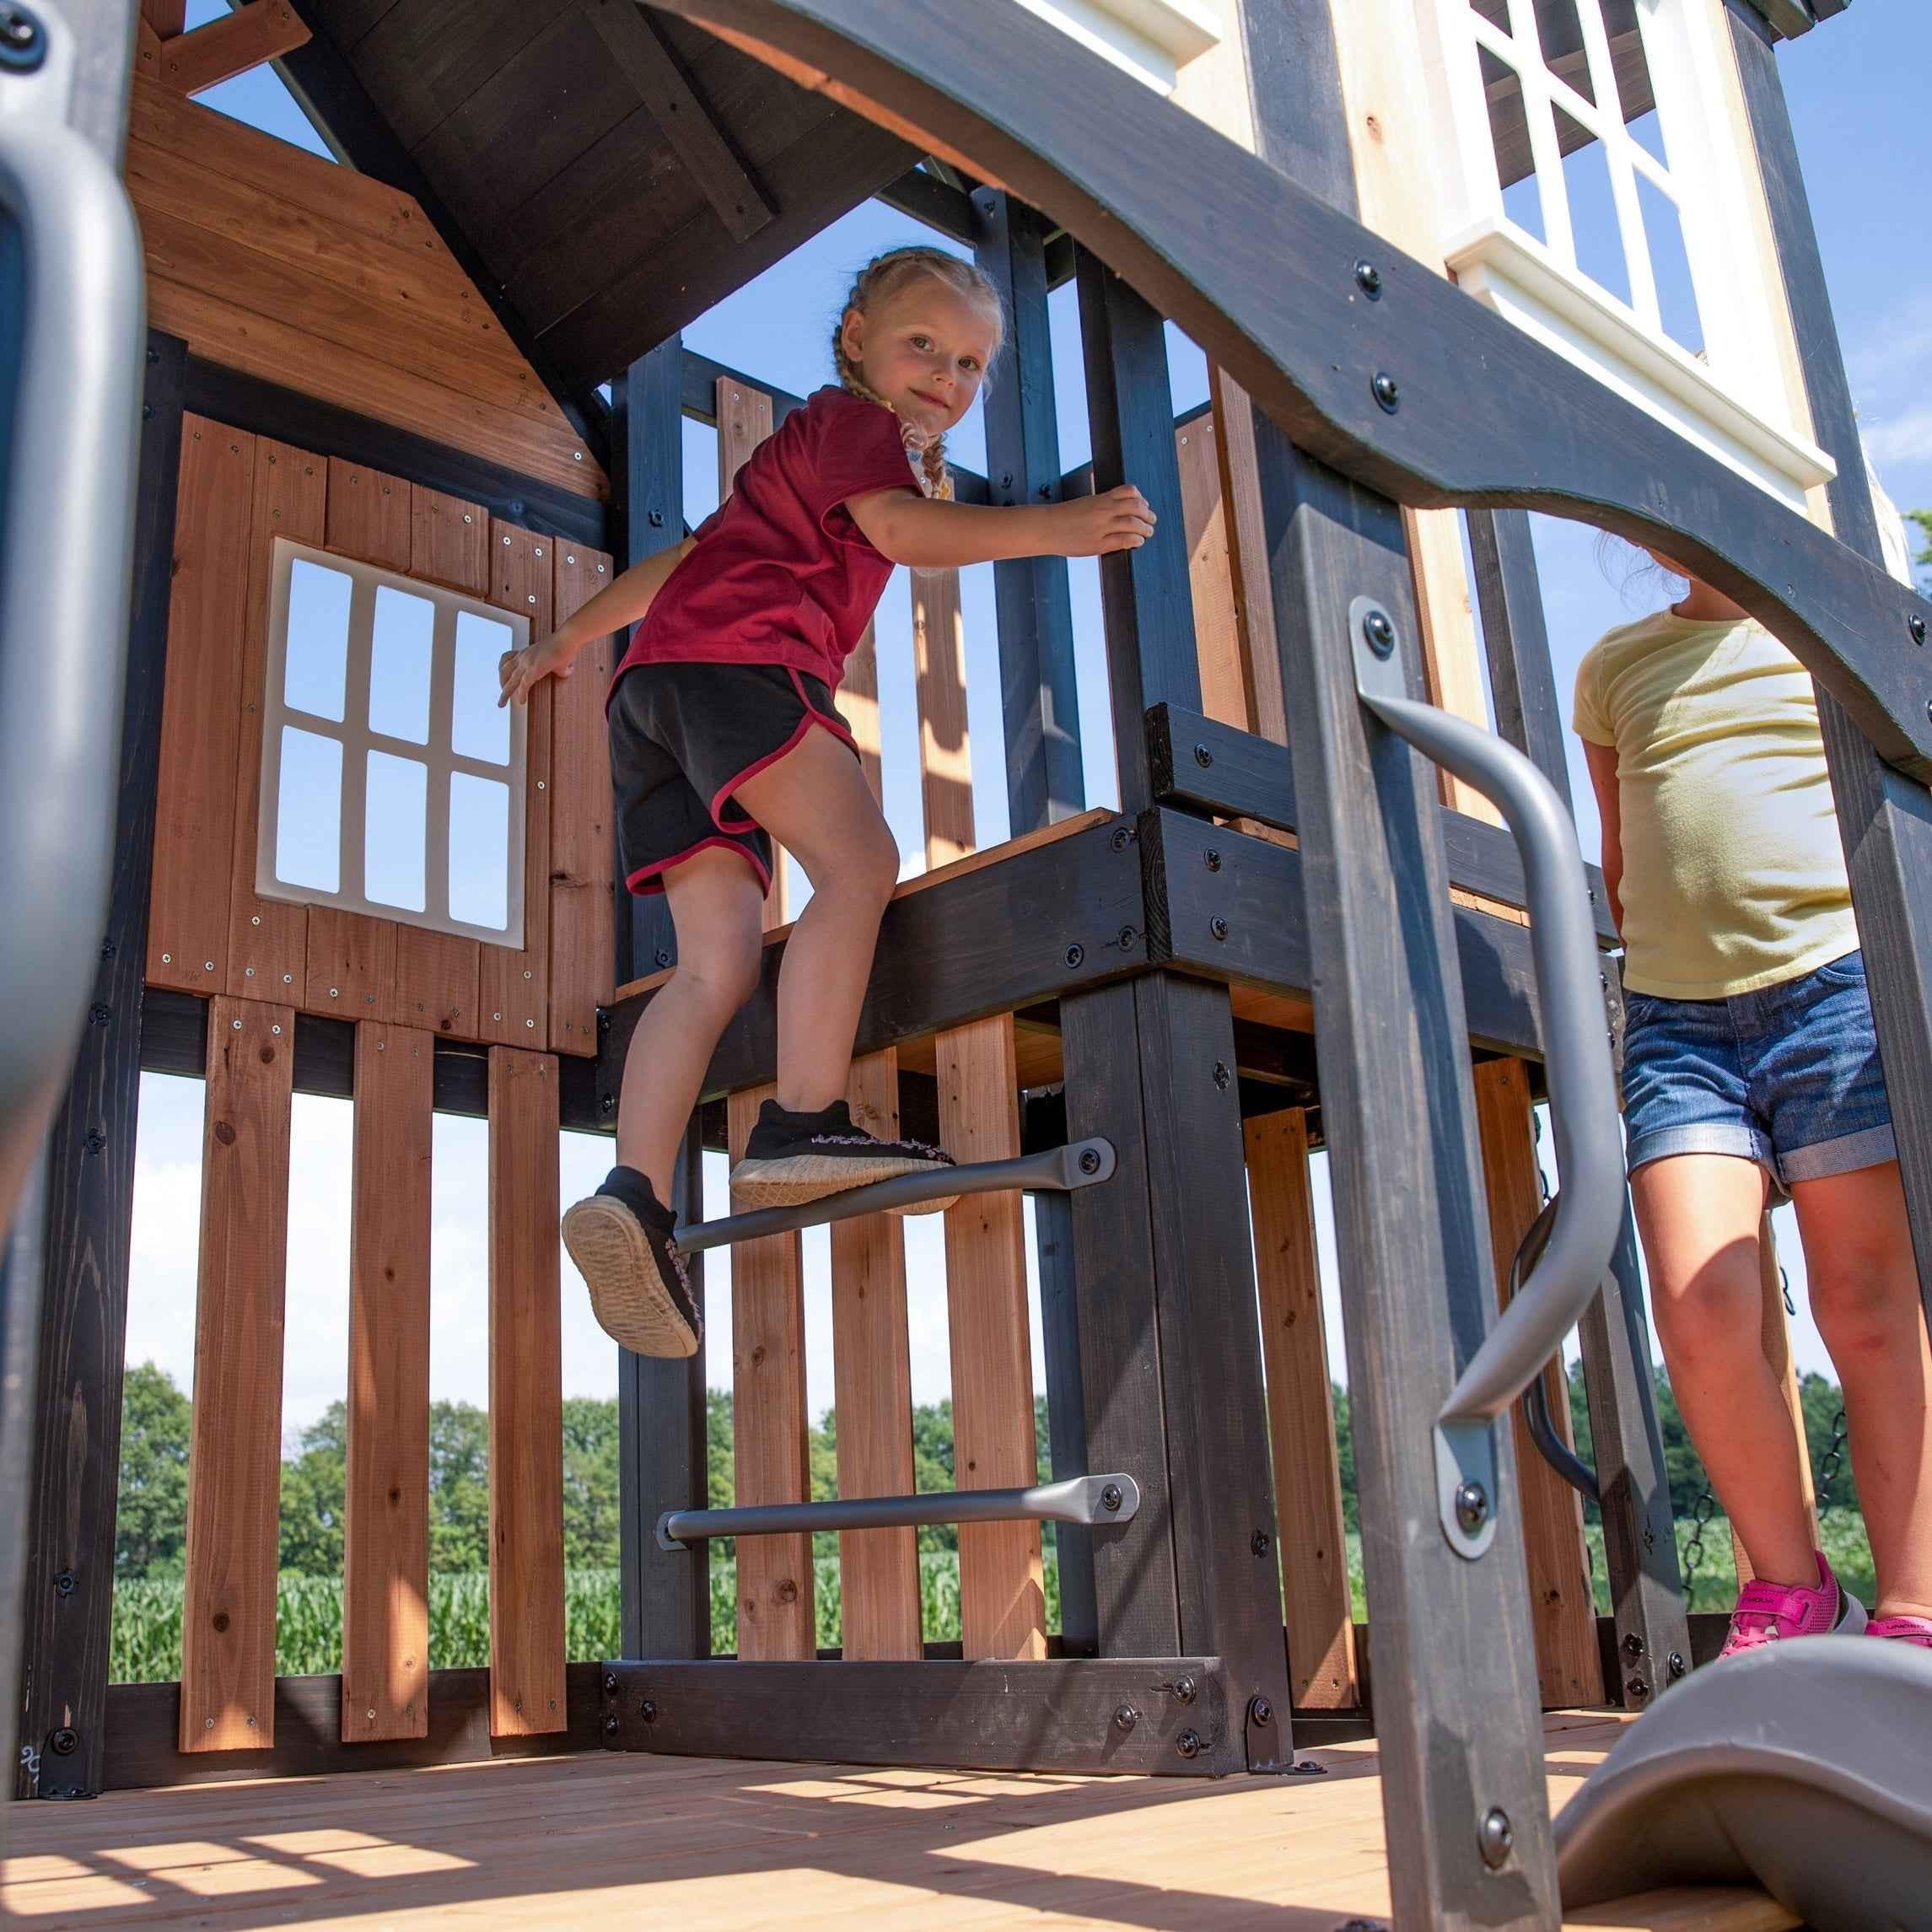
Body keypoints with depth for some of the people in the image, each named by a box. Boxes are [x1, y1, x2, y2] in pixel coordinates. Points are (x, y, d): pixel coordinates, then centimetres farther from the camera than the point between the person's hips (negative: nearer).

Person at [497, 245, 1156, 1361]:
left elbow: (681, 558, 42)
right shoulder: (850, 420, 10)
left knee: (719, 963, -5)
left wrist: (568, 644, 47)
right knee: (860, 859, -23)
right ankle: (802, 1130, -34)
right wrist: (1054, 527, -19)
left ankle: (635, 1197, -19)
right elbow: (897, 528, -11)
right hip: (731, 654, -9)